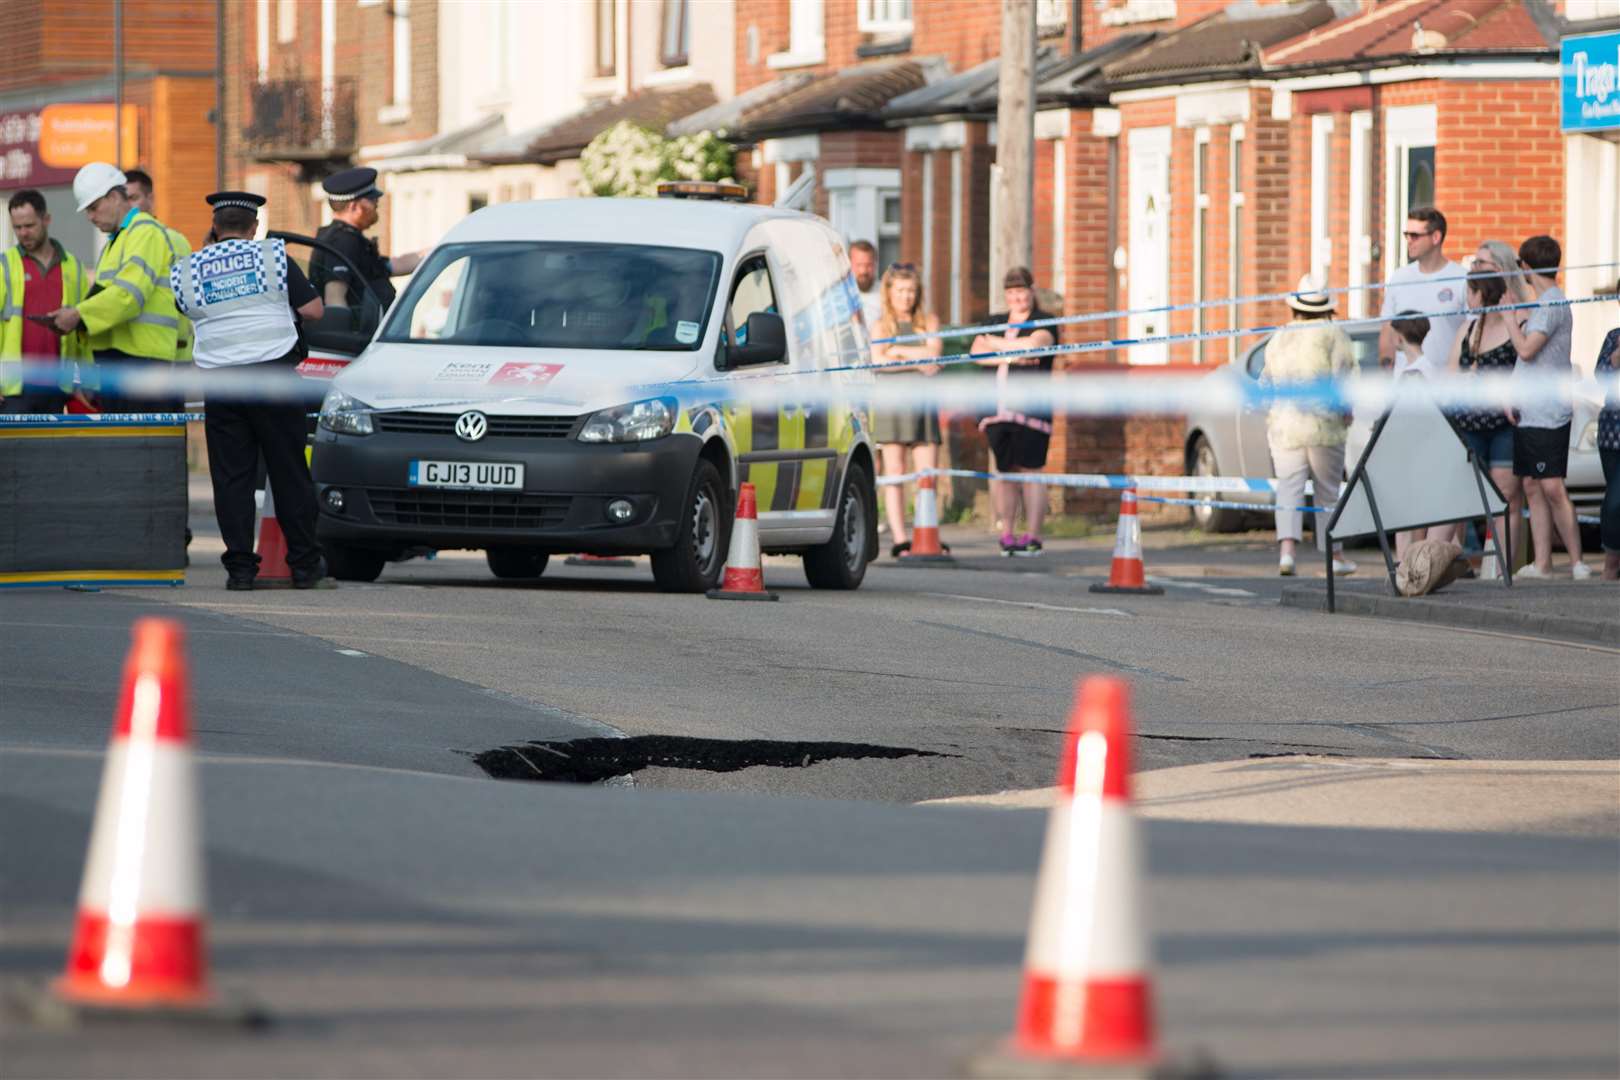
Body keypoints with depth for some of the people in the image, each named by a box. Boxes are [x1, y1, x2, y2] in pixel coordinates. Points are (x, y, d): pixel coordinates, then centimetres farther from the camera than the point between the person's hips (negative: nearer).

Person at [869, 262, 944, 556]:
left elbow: (934, 352, -2)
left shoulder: (928, 321, 13)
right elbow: (878, 361, -6)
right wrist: (918, 362, -8)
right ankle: (899, 540, -3)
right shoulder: (881, 325, 9)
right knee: (895, 474, -3)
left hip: (922, 400, 1)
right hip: (891, 400, -1)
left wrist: (899, 350, -3)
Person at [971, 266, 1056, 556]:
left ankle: (1033, 537, -5)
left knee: (1031, 471, -7)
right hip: (997, 409, 4)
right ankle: (1006, 535, 9)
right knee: (1001, 472, 2)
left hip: (1030, 409, -4)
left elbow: (1034, 344, -14)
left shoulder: (1044, 323, 6)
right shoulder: (994, 323, 19)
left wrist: (997, 344, -2)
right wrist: (1012, 356, -9)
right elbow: (978, 352, 4)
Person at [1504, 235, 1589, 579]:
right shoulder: (1543, 304, 18)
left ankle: (1577, 561, -7)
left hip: (1548, 414, -9)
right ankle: (1542, 563, 7)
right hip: (1528, 414, 9)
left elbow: (1527, 350, -19)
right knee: (1532, 487, 6)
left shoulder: (1553, 304, -11)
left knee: (1552, 487, -11)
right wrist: (1512, 396, 11)